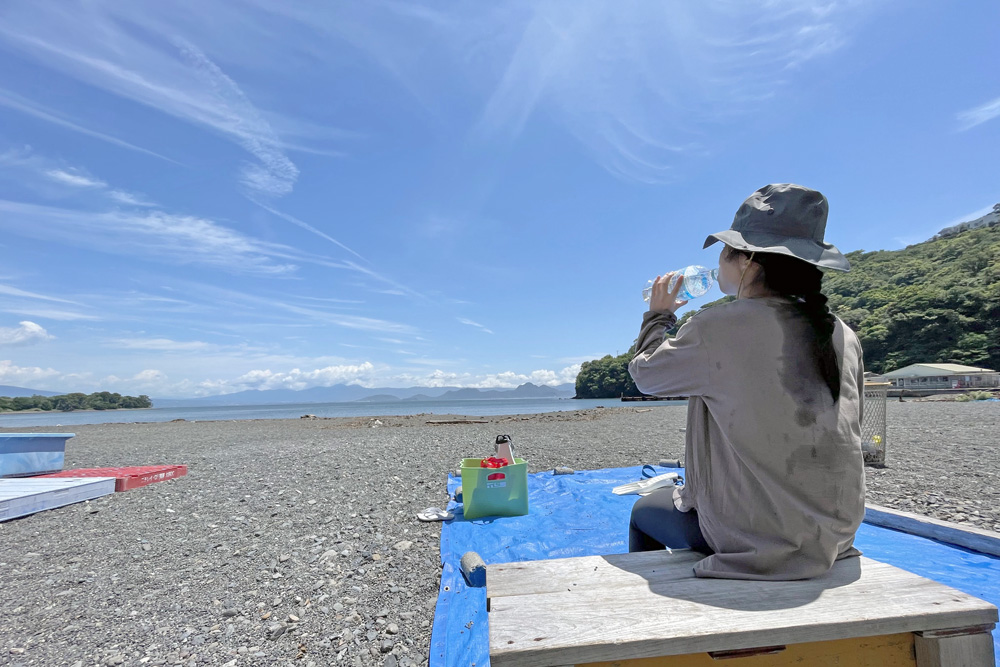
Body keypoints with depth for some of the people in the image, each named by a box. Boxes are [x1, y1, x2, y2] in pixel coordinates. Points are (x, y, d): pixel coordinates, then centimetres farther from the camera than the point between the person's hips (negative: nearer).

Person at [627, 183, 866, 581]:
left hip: (754, 539, -6)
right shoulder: (844, 336, -1)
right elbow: (844, 433, 8)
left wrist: (658, 314, 12)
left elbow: (645, 373, -4)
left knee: (643, 510, 21)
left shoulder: (719, 329, -21)